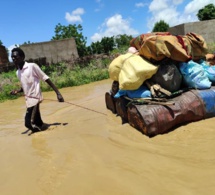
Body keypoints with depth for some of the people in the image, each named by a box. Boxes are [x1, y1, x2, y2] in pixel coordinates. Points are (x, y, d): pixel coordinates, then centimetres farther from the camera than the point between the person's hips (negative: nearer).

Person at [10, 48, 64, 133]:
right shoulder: (18, 72, 11)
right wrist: (17, 91, 3)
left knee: (28, 123, -16)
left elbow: (46, 79, -10)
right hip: (28, 99, 7)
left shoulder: (32, 66, -10)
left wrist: (58, 93, -15)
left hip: (35, 98, -7)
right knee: (38, 125, 11)